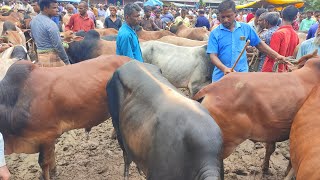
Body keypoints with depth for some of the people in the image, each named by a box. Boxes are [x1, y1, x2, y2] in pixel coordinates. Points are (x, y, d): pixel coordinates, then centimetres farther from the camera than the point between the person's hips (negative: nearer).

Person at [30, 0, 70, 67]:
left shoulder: (33, 20, 7)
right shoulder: (50, 24, -19)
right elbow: (58, 45, -20)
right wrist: (67, 61, -14)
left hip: (39, 55, 9)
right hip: (51, 57, -9)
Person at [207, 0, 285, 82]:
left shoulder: (246, 28, 3)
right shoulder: (215, 33, -3)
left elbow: (259, 44, 14)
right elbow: (213, 55, -9)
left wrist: (277, 55, 11)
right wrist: (224, 68, -25)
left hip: (242, 76, 1)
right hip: (221, 77, -1)